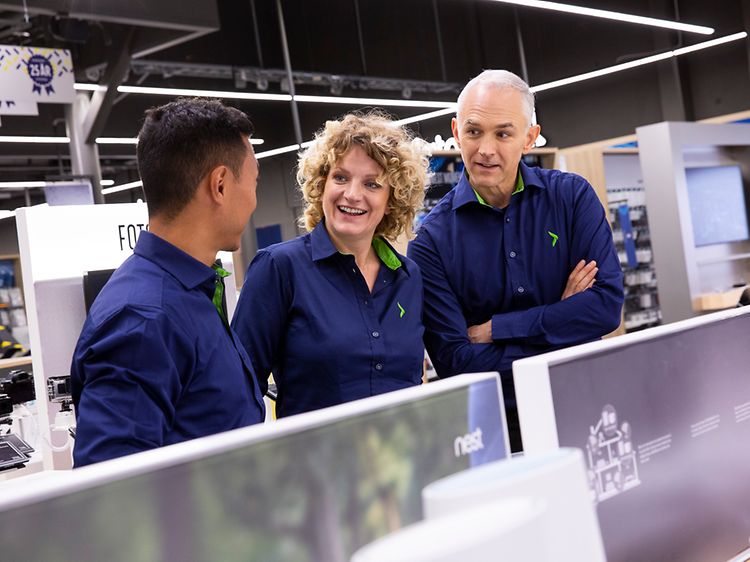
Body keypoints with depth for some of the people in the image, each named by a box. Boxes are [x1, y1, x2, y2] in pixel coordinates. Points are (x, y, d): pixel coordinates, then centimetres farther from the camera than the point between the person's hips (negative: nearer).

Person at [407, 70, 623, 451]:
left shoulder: (572, 196, 4)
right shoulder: (432, 240, -2)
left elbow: (607, 305, -7)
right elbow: (455, 361, -8)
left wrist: (493, 330, -9)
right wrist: (561, 322, -8)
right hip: (495, 430, -1)